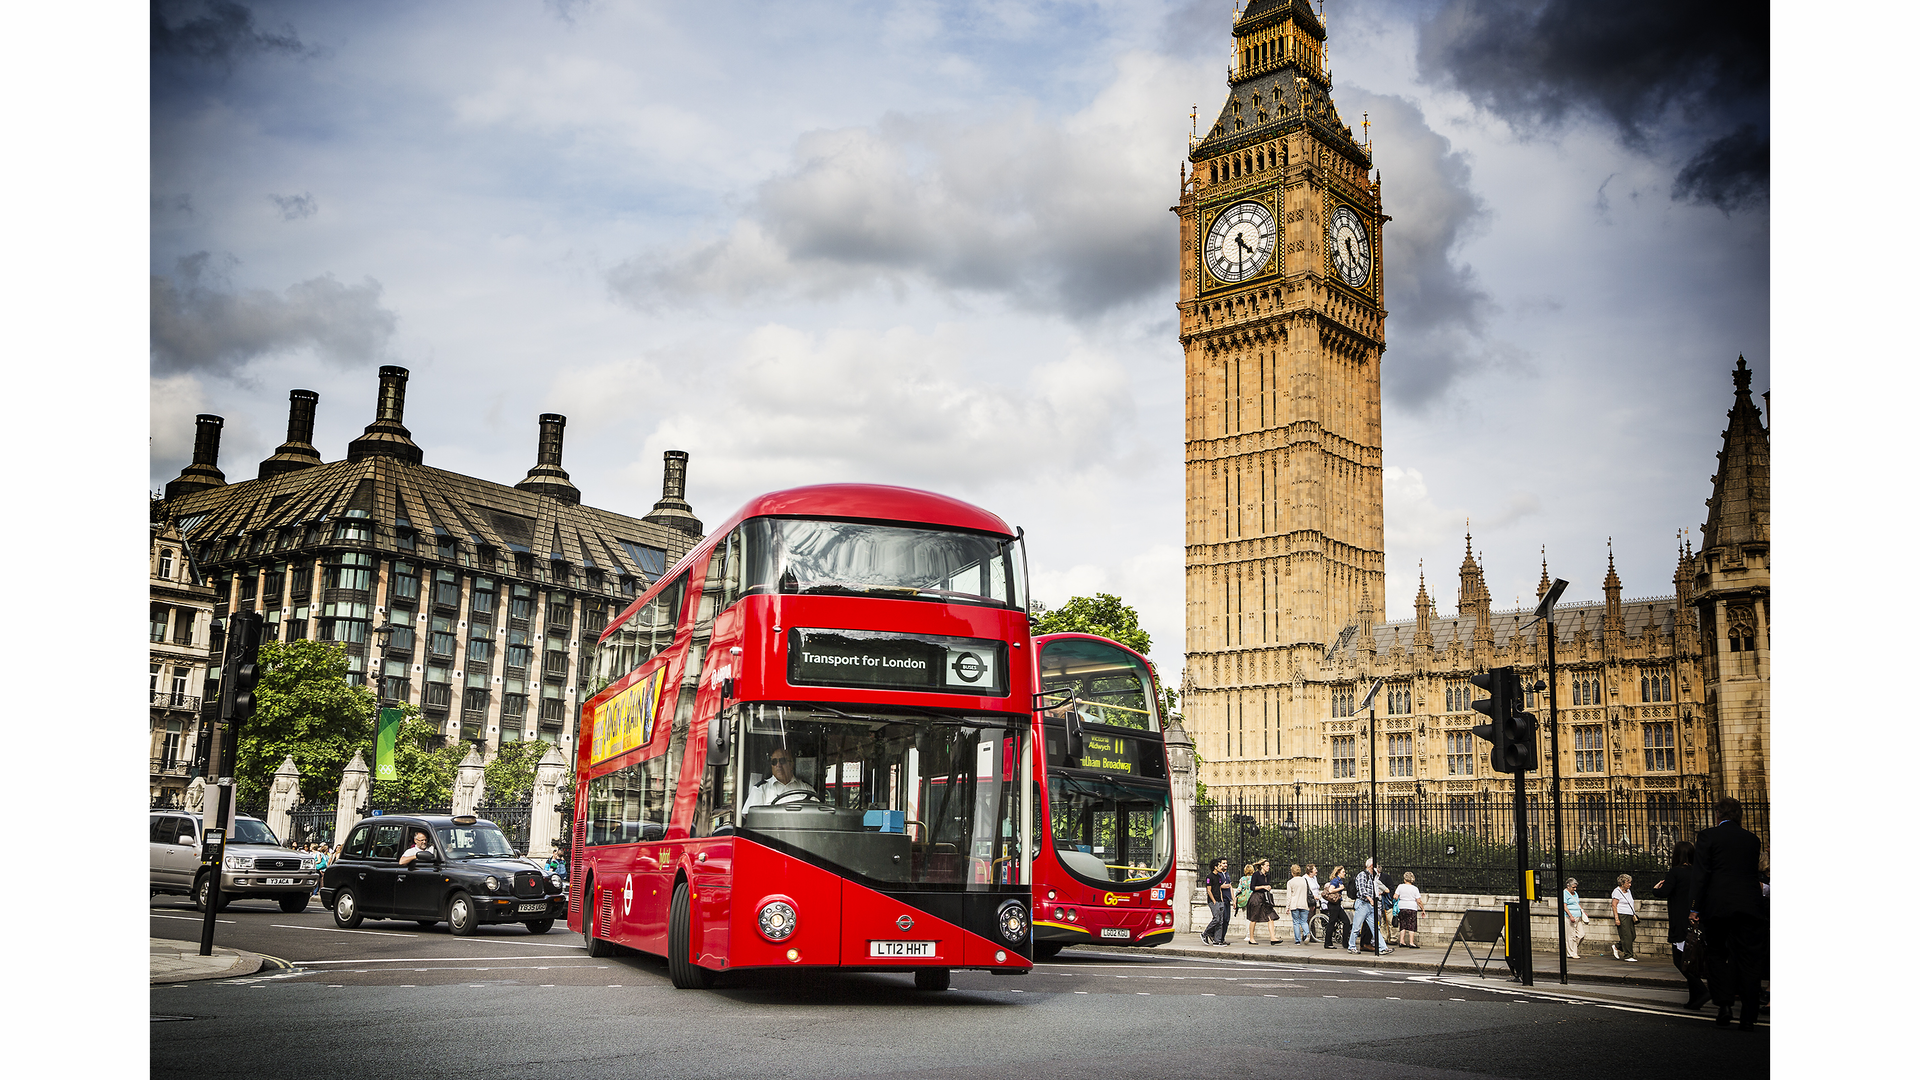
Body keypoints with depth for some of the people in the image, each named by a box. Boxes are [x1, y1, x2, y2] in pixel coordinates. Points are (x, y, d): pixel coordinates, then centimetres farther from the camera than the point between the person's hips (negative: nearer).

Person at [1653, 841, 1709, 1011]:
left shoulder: (1675, 872, -12)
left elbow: (1664, 893, -17)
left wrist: (1656, 888, 4)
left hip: (1680, 925, -6)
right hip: (1696, 922, 6)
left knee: (1680, 960, -2)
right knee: (1692, 960, 13)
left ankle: (1700, 990, -16)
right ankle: (1694, 998, 14)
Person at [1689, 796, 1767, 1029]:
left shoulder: (1707, 836, -4)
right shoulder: (1752, 839, 9)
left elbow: (1700, 874, -8)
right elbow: (1754, 873, 17)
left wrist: (1695, 907, -6)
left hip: (1718, 907, -2)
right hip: (1750, 906, 3)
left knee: (1717, 956, 13)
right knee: (1749, 962, 6)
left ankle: (1724, 1005, -1)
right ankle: (1748, 1016, 3)